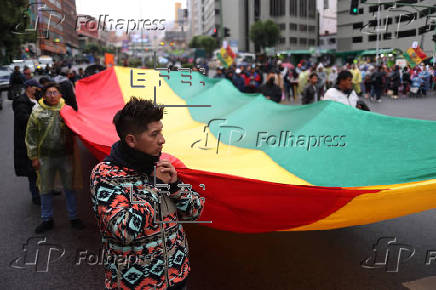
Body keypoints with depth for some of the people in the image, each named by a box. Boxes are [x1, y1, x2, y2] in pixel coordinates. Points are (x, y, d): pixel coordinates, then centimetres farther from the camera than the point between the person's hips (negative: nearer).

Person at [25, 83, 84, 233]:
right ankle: (47, 219, 27)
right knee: (45, 189, 12)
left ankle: (73, 217, 24)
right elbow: (31, 136, 2)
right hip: (45, 157, 1)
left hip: (65, 156, 0)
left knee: (69, 187, 10)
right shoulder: (37, 112, -1)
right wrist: (34, 157, 0)